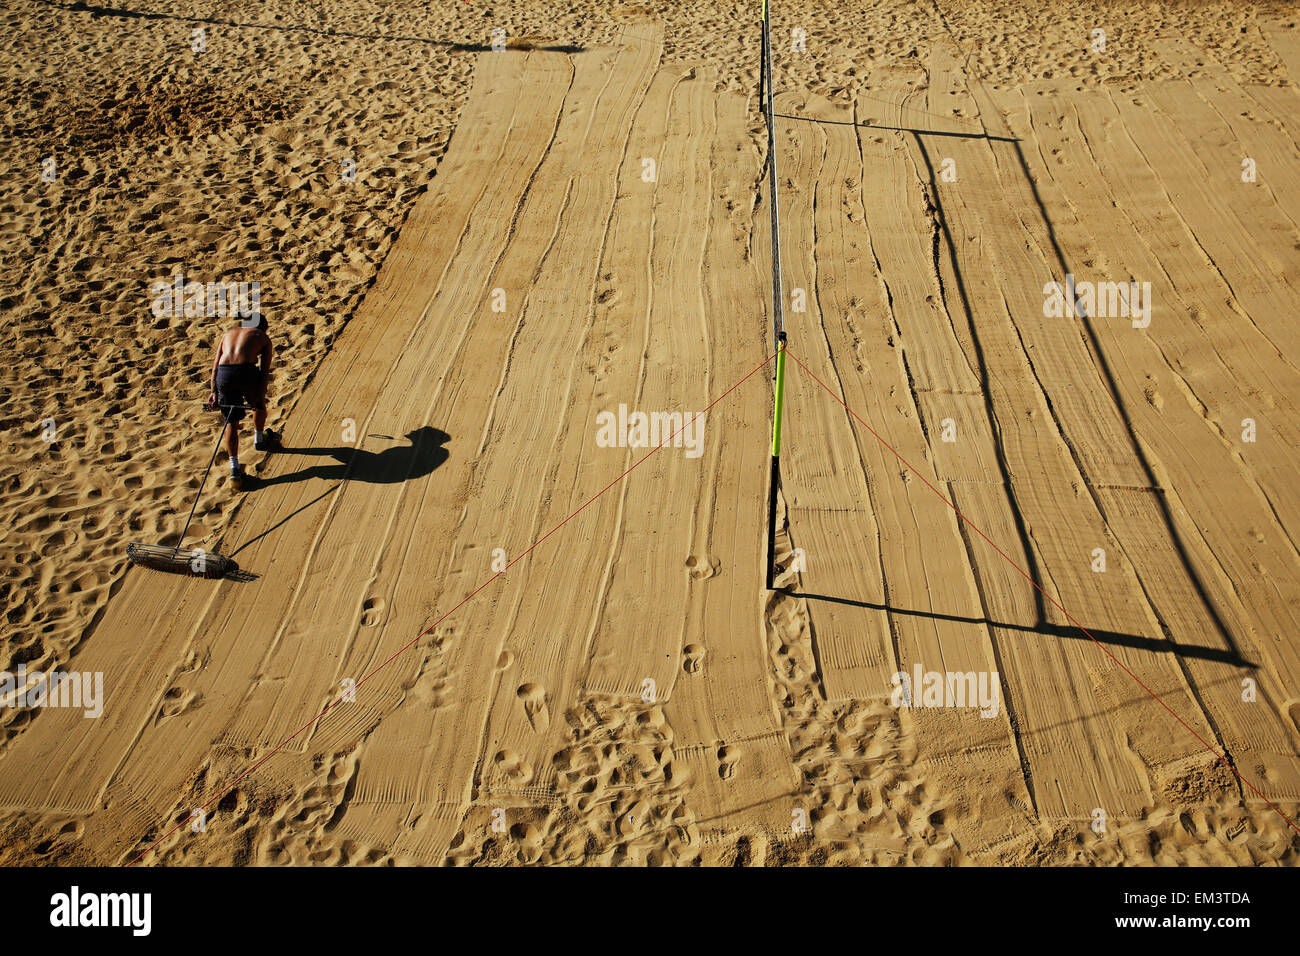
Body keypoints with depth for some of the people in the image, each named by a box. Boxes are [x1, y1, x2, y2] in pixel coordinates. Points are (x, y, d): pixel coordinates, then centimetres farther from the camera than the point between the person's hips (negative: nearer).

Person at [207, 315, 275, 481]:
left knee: (232, 421, 14)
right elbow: (265, 370, 7)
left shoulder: (228, 333, 30)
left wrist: (214, 391, 13)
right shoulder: (263, 337, 19)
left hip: (224, 374, 3)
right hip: (245, 370, -3)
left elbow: (215, 365, 18)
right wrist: (260, 396, 3)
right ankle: (259, 439, 51)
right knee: (259, 404, 30)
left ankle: (234, 466, 10)